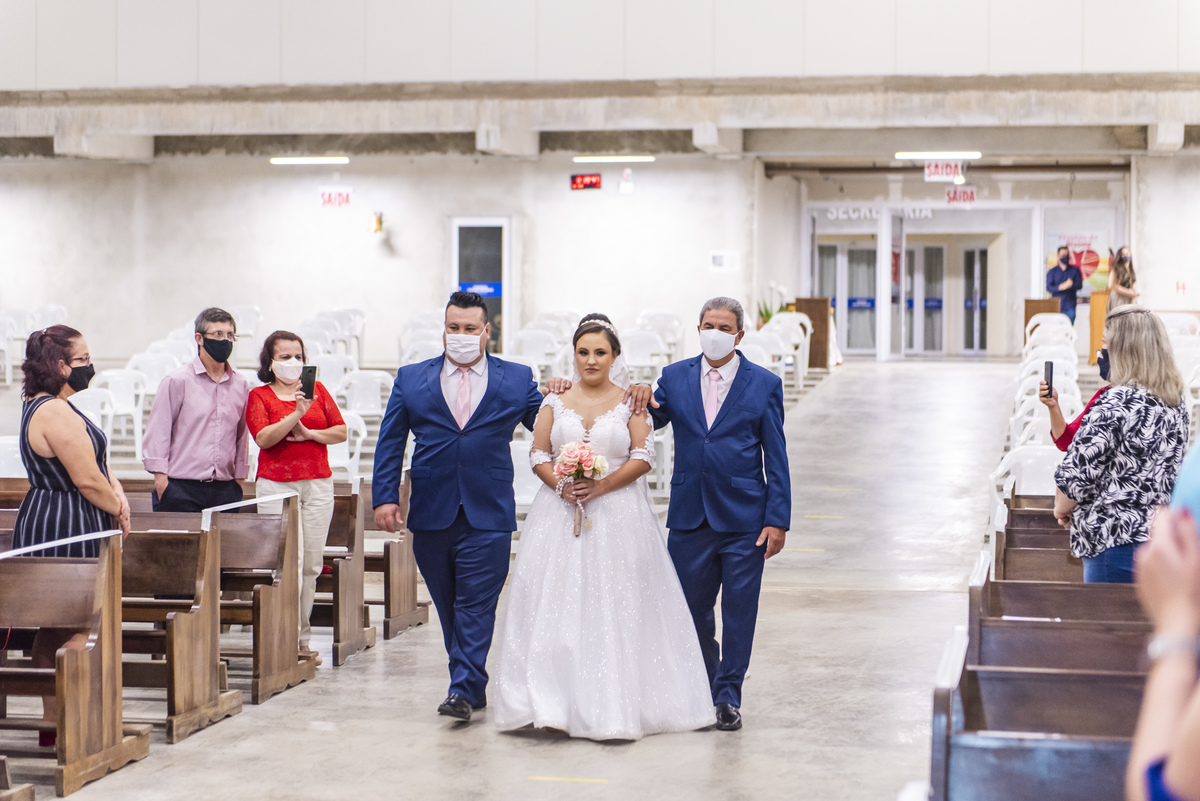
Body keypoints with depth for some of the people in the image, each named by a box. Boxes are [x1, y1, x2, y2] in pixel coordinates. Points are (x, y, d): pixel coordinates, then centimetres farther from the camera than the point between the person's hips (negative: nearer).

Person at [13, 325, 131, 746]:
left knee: (55, 627, 13)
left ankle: (52, 720, 18)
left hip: (45, 523, 11)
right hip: (67, 529, -11)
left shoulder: (42, 407, 16)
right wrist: (117, 509, -4)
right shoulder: (57, 413, -19)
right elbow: (86, 479, -20)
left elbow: (96, 462, 18)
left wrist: (115, 494, 1)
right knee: (82, 627, -8)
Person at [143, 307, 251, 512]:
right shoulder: (177, 380, -1)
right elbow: (157, 433, -1)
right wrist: (161, 479, -7)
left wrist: (239, 477, 15)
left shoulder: (240, 385, 12)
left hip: (225, 490, 4)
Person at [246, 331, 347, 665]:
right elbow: (264, 438, -11)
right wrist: (296, 414, -22)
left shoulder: (317, 389, 13)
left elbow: (341, 432, 10)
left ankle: (303, 639, 11)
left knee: (312, 562, 3)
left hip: (318, 483, 4)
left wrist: (309, 433, -6)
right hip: (277, 484, -3)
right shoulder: (259, 396, 4)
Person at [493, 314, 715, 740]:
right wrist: (562, 485, -13)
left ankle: (615, 705, 1)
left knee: (615, 605, -4)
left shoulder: (630, 402, 4)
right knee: (555, 603, -4)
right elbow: (538, 455, 6)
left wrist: (600, 486, -15)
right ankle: (552, 700, -1)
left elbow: (643, 458, -4)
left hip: (618, 513, -2)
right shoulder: (555, 401, 9)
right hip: (561, 513, 2)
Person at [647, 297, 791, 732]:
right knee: (690, 609, 8)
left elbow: (776, 458, 0)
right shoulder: (674, 377, 7)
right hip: (689, 515, 2)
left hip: (744, 518, -2)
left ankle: (728, 696, 14)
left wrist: (778, 520, -6)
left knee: (738, 610, 2)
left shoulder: (765, 384, 1)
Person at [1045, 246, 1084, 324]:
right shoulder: (1051, 271, 7)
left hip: (1070, 307, 0)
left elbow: (1079, 285, -2)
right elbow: (1048, 287, -6)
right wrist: (1061, 287, -25)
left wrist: (1072, 285, -25)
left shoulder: (1075, 270, 9)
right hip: (1056, 305, 0)